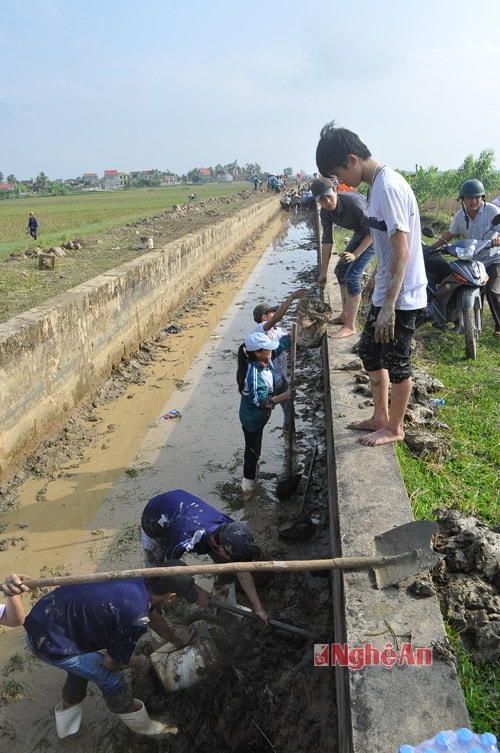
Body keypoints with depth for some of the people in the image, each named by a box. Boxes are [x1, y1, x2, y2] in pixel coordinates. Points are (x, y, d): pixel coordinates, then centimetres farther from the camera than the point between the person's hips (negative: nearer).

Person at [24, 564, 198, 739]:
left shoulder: (139, 582, -2)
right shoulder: (137, 619, -26)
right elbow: (112, 662, -10)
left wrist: (176, 639, 36)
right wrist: (139, 662, 10)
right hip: (50, 643, -8)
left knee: (81, 664, 31)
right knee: (111, 677, 5)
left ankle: (67, 727, 54)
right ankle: (145, 728, 29)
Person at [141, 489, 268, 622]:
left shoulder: (230, 528, -29)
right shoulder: (185, 540, -46)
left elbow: (242, 571, -14)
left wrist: (258, 608, -10)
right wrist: (197, 591, -10)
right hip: (155, 520, -4)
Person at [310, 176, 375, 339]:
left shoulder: (354, 201, -32)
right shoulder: (325, 212, -11)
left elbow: (372, 231, -26)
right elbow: (327, 240, -4)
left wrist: (356, 254, -26)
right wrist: (323, 272, -3)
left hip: (374, 235, -8)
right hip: (360, 233, 8)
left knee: (352, 275, -17)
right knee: (341, 270, 13)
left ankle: (350, 326, -12)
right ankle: (345, 315, 29)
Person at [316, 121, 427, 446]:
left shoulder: (388, 186, -21)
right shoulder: (379, 183, 9)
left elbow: (402, 252, -24)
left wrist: (387, 306, -24)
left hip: (400, 297, -10)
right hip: (386, 291, 10)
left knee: (396, 361, 4)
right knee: (370, 351, 18)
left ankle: (395, 428, 22)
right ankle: (380, 416, 33)